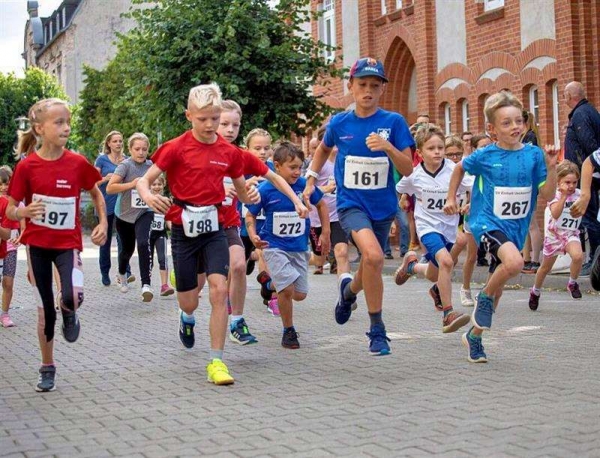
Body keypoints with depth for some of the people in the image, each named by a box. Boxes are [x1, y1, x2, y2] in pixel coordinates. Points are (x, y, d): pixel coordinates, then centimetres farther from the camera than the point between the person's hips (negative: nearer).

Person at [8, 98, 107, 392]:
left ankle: (69, 313, 12)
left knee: (72, 296, -26)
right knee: (44, 309, 7)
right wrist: (25, 211, -25)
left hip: (68, 243, 0)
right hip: (37, 244, 0)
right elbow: (10, 210, -4)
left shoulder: (78, 163, -8)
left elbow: (96, 193, 11)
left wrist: (103, 223, -1)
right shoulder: (26, 166, -10)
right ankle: (47, 368, 23)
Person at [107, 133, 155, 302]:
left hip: (144, 213, 1)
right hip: (124, 214, -1)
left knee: (144, 244, -25)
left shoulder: (150, 165, -1)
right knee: (127, 249, 16)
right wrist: (131, 184, -29)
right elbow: (109, 188, -24)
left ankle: (146, 285, -26)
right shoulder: (125, 165, -15)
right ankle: (122, 274, 50)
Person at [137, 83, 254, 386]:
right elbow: (144, 181, -8)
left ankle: (216, 361, -8)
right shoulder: (177, 148, -7)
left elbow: (242, 194, 12)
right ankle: (187, 318, 47)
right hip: (184, 229, -1)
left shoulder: (229, 152, 2)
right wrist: (148, 196, -31)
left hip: (214, 228, 2)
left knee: (219, 289, -15)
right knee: (188, 301, 7)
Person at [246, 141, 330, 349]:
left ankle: (273, 284, 39)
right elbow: (250, 215, -1)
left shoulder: (305, 186, -8)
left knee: (300, 294, 6)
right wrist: (253, 235, -18)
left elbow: (321, 205, 10)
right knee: (288, 288, -19)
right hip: (274, 247, -4)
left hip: (299, 248, 4)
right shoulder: (265, 190, -13)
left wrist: (325, 233, 9)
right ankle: (288, 331, 4)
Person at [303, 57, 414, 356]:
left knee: (370, 269, 16)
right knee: (373, 256, -28)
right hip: (351, 203, -2)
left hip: (382, 206, 2)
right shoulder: (339, 123, -2)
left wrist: (388, 147, -25)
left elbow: (408, 169, -9)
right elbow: (323, 149, 21)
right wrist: (311, 181, 18)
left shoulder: (393, 122, -6)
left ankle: (349, 289, 54)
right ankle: (377, 329, -13)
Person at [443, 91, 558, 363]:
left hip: (516, 227, 4)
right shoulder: (485, 156, -7)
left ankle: (474, 335, 33)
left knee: (499, 283, 12)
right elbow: (460, 167, 14)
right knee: (514, 262, -33)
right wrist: (451, 198, 15)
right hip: (487, 222, -4)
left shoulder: (533, 155, -3)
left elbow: (548, 195, -4)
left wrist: (551, 168, -18)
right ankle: (485, 296, -5)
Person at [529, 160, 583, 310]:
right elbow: (555, 214, -29)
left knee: (578, 256, -32)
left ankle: (572, 283, -5)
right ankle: (535, 292, 41)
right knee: (546, 267, 14)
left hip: (571, 234, 1)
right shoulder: (554, 194, -13)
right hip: (554, 234, -1)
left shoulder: (579, 194, -3)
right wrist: (564, 195, -34)